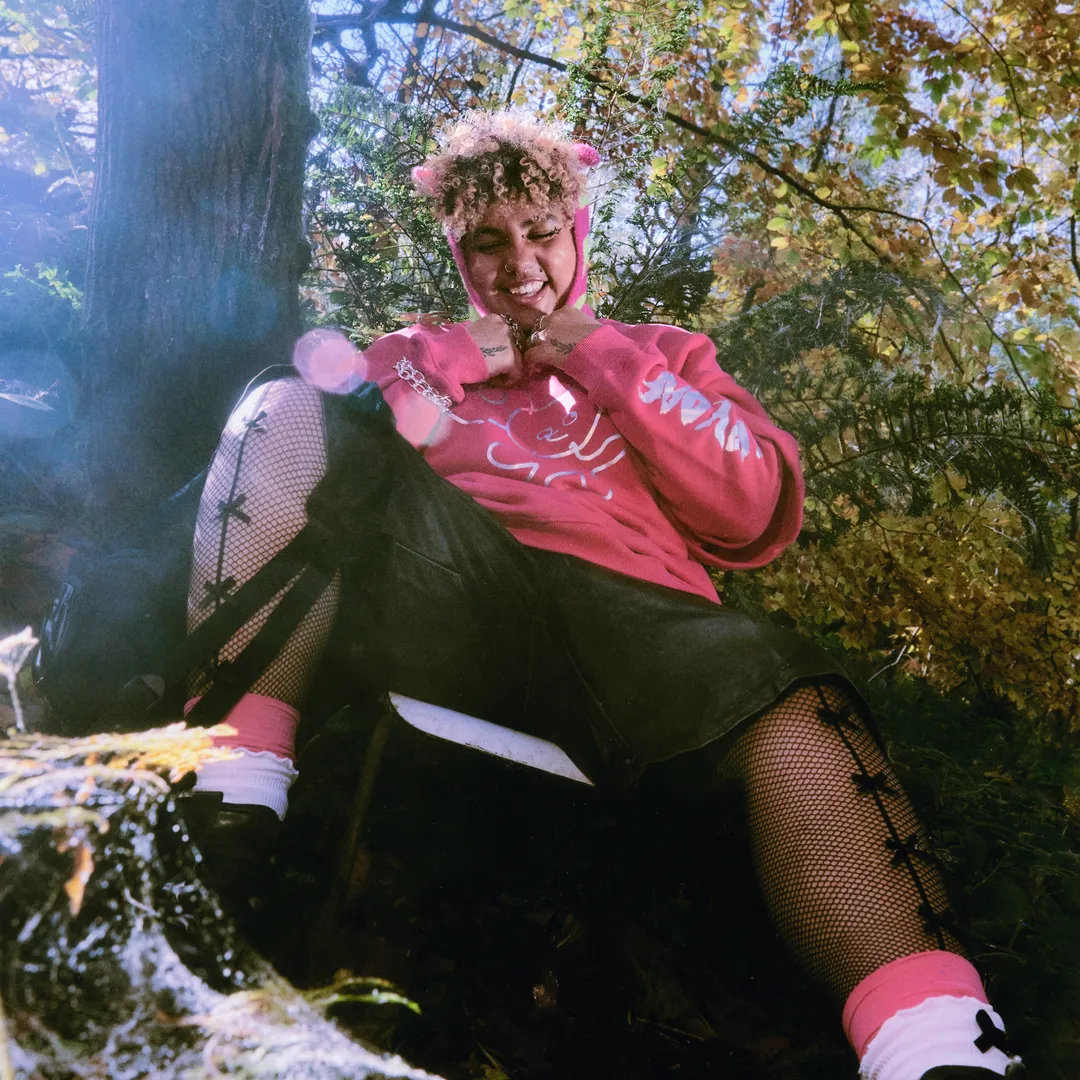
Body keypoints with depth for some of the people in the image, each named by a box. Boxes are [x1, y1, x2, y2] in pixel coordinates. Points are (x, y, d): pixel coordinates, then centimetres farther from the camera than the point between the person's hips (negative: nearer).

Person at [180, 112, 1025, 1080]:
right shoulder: (427, 352, 32)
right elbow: (307, 387, 13)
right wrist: (453, 359, 9)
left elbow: (760, 519, 11)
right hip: (445, 604, 1)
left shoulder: (659, 355, 29)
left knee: (796, 703, -32)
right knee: (291, 409, -19)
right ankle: (231, 774, -30)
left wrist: (602, 357, 9)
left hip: (625, 607, 0)